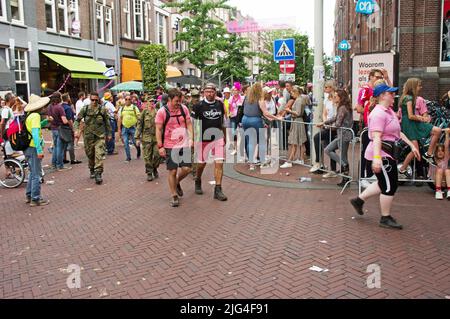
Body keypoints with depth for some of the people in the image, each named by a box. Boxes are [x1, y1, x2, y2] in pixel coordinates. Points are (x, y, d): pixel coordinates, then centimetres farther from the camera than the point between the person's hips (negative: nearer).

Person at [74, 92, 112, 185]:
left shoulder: (102, 110, 0)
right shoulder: (85, 109, 1)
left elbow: (107, 122, 9)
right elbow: (78, 120, 4)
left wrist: (109, 134, 11)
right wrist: (77, 130, -11)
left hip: (100, 136, -2)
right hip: (88, 136, 2)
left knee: (99, 155, -13)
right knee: (90, 155, 14)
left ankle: (98, 174, -13)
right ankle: (92, 170, 36)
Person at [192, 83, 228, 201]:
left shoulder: (220, 104, 6)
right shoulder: (199, 106, -5)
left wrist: (225, 136, 18)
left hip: (218, 138, 2)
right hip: (203, 138, -2)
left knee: (219, 163, -6)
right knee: (201, 163, 10)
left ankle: (218, 189, -1)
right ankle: (198, 182, 38)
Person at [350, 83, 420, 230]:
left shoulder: (390, 111, 15)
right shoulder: (378, 113, -18)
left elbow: (398, 132, 22)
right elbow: (376, 137, -27)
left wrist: (411, 145, 18)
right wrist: (376, 158, -35)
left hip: (389, 153, 10)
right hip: (381, 153, -10)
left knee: (385, 184, 18)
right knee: (389, 186, -1)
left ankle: (359, 200, 29)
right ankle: (385, 218, 13)